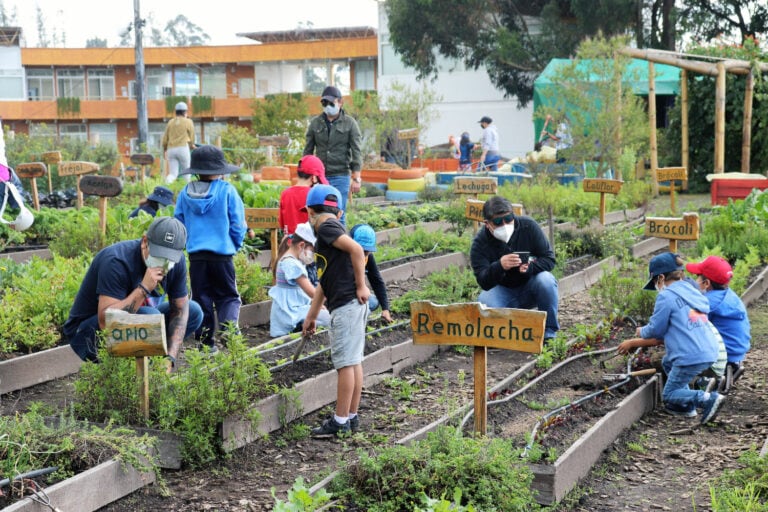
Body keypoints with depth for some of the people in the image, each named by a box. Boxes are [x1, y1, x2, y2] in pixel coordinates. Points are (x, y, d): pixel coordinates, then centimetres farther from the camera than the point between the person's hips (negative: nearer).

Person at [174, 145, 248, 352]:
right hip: (222, 255, -3)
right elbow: (238, 224, -3)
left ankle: (205, 341, 12)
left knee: (201, 298, 11)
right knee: (228, 296, 8)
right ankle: (228, 327, -17)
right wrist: (236, 245, 13)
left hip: (195, 255, 3)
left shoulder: (185, 193, 2)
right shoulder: (227, 191, -7)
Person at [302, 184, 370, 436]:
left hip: (346, 304, -10)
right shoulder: (330, 232, 22)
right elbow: (324, 281, 28)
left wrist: (361, 286, -17)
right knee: (354, 361, 13)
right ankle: (352, 417, 19)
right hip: (351, 305, 10)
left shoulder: (326, 227, -6)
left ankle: (340, 421, 0)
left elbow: (356, 249, -22)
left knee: (345, 363, -5)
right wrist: (312, 315, 32)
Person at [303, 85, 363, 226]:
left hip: (340, 177, -3)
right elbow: (308, 151, 12)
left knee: (338, 215, -3)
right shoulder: (315, 123, 9)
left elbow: (357, 152, -2)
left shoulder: (349, 123, 1)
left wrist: (356, 178, -8)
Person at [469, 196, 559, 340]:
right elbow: (483, 282, -25)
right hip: (502, 292, -1)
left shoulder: (529, 226, -15)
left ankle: (549, 332, -13)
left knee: (546, 280, -32)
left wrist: (530, 267, -36)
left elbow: (549, 259, -14)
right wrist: (499, 266, -46)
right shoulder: (480, 243, -17)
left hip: (530, 287, 1)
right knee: (484, 301, -33)